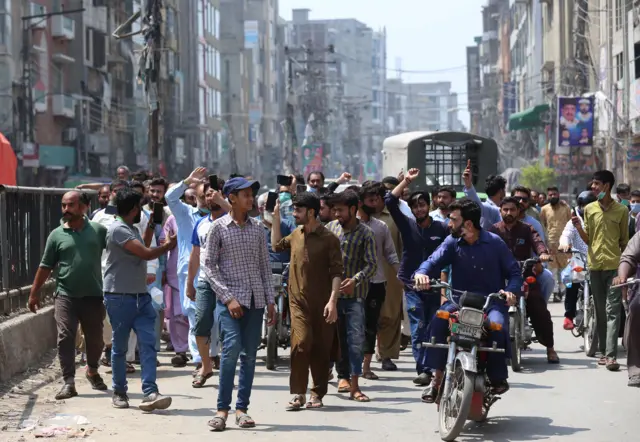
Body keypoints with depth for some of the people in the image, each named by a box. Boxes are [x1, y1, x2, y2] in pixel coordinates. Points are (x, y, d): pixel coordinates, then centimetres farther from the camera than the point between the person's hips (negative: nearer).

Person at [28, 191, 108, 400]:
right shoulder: (57, 235, 3)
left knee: (95, 338, 11)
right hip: (65, 295, -1)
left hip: (93, 295, 1)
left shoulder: (98, 230, 3)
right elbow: (45, 266, 7)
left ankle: (92, 371, 37)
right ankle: (68, 382, -8)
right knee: (65, 337, -10)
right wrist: (34, 293, 7)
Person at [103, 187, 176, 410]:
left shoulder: (132, 230, 18)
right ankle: (119, 392, 18)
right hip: (120, 297, -8)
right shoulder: (118, 230, -14)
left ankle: (150, 393, -15)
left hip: (140, 296, 8)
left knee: (148, 344, -7)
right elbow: (146, 254, -17)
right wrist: (169, 245, -5)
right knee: (120, 347, 5)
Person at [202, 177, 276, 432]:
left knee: (250, 354, 3)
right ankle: (222, 409, -10)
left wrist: (270, 301, 8)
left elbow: (264, 266, 14)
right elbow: (209, 266, -4)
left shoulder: (257, 229, 10)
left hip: (255, 300, 4)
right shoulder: (218, 227, -2)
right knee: (232, 347, -19)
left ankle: (241, 408, 11)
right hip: (230, 299, -4)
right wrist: (228, 298, -12)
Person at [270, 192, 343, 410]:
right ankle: (298, 394, -12)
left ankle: (317, 394, 18)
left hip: (322, 303, -3)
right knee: (301, 343, -14)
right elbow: (277, 246, 31)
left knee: (320, 349, 5)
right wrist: (276, 220, 22)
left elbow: (337, 272, -9)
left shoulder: (329, 239, -6)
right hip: (299, 300, 3)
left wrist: (333, 301, -18)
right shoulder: (296, 235, 10)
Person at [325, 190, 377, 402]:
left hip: (354, 293, -3)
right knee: (338, 337, 9)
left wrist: (355, 280, -20)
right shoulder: (330, 228, 8)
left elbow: (372, 264, -6)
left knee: (356, 338, -9)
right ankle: (343, 375, 23)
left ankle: (354, 385, -7)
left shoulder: (365, 233, -2)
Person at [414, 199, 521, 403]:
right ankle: (437, 377, -24)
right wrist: (422, 273, -34)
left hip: (491, 301, -2)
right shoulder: (452, 242, 5)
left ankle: (498, 377, -9)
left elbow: (514, 272, 0)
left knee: (497, 325, -33)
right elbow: (434, 260, -10)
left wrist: (510, 291, -21)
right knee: (439, 319, -28)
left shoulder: (494, 243, -1)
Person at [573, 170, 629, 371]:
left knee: (612, 311, -9)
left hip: (614, 265, -3)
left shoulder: (621, 210, 2)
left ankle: (611, 355, -16)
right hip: (595, 264, 3)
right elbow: (587, 239, 10)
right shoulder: (589, 209, 9)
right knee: (600, 311, 9)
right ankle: (604, 351, 16)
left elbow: (624, 241, 6)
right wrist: (578, 227, -9)